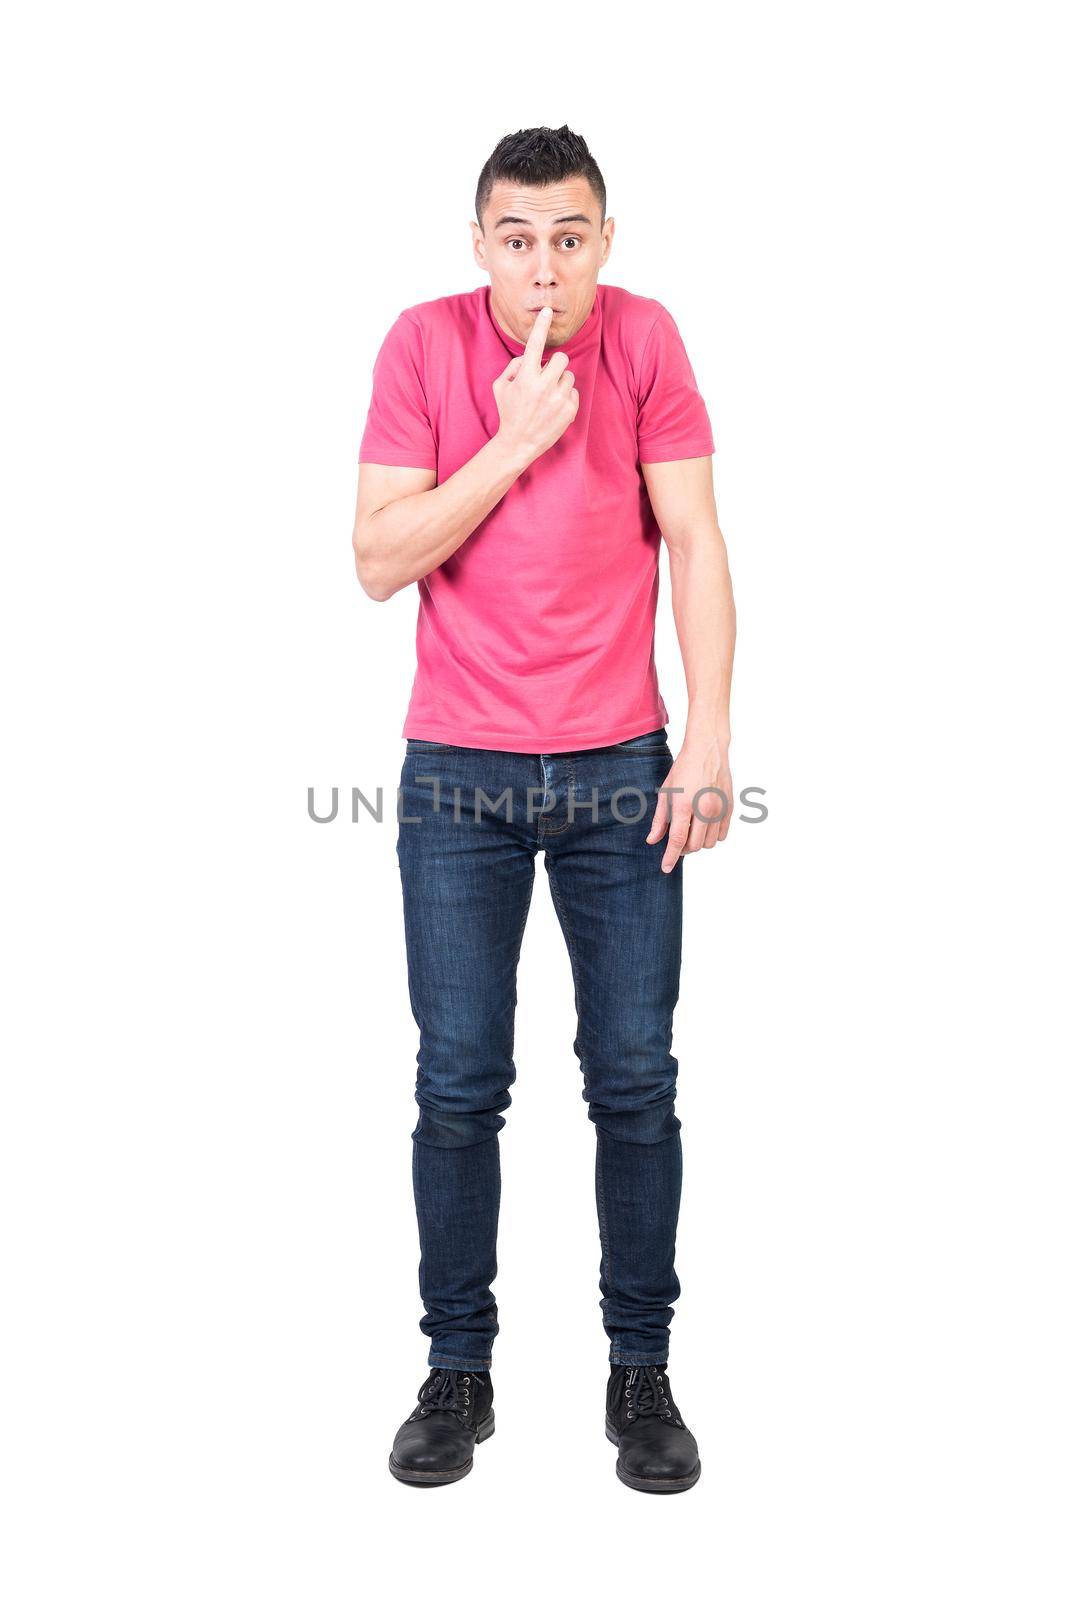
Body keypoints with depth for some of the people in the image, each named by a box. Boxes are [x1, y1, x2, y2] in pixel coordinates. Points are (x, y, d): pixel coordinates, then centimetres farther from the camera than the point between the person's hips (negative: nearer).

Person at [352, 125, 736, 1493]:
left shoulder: (646, 340, -2)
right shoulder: (425, 343, -2)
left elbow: (694, 547, -3)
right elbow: (379, 561, -8)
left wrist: (709, 743, -9)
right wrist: (514, 440, -16)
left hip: (620, 768, 1)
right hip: (457, 776, 0)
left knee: (636, 1082, 5)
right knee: (459, 1086, 5)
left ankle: (641, 1370, 22)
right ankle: (459, 1368, 22)